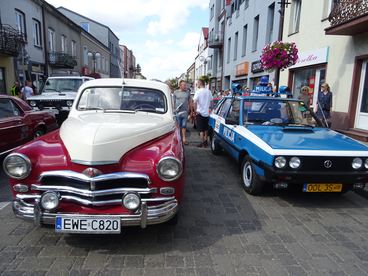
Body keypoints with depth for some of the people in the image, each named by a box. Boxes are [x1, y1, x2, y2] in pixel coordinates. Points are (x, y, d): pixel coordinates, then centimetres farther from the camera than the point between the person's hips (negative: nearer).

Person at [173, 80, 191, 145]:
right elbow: (174, 101, 6)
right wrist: (175, 108, -3)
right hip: (177, 112, -1)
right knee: (178, 126, 5)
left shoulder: (187, 92, 8)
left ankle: (184, 139, 6)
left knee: (184, 126, 3)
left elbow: (189, 102, 12)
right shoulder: (176, 92, 5)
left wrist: (188, 108, 4)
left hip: (185, 112, 1)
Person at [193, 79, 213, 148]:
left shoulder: (198, 92, -12)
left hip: (200, 113, -5)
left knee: (201, 129, 0)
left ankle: (202, 143, 1)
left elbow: (195, 102, -23)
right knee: (206, 128, 17)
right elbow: (211, 101, 10)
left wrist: (195, 110, -14)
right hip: (207, 113, 5)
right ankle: (205, 141, 27)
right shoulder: (208, 91, 4)